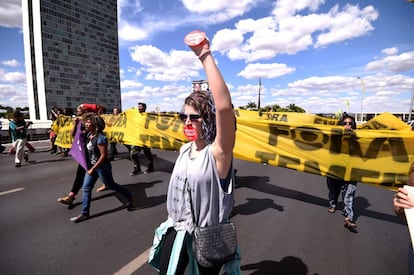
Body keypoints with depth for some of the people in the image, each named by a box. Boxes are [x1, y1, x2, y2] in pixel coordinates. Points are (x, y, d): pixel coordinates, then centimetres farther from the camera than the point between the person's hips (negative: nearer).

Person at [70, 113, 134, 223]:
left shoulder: (100, 137, -24)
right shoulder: (89, 134, 1)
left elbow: (104, 155, -24)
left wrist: (93, 169, -22)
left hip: (102, 167, -8)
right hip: (92, 166, 8)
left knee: (110, 185, 10)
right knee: (86, 188, 8)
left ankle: (129, 196, 32)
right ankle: (84, 213, 19)